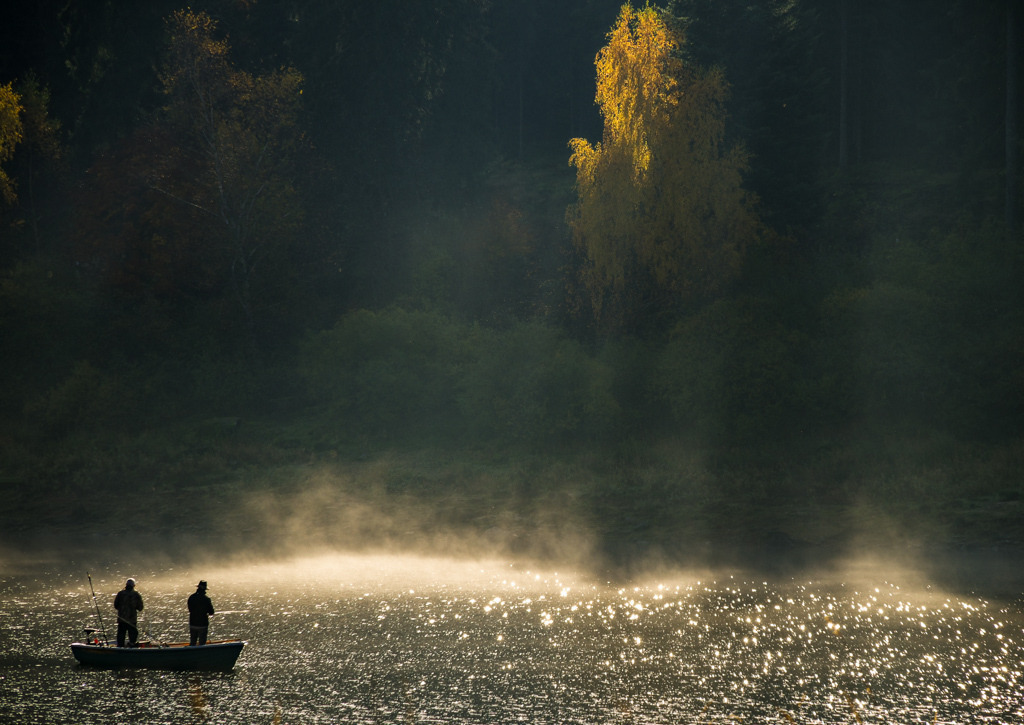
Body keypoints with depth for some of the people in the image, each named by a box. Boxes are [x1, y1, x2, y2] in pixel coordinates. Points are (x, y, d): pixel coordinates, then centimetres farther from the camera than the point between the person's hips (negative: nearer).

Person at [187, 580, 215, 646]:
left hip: (192, 624, 4)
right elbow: (211, 612, -7)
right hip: (202, 625, -4)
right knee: (201, 643, 3)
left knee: (192, 643, 14)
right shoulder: (206, 599, -14)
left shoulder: (191, 598, -2)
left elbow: (190, 609, 10)